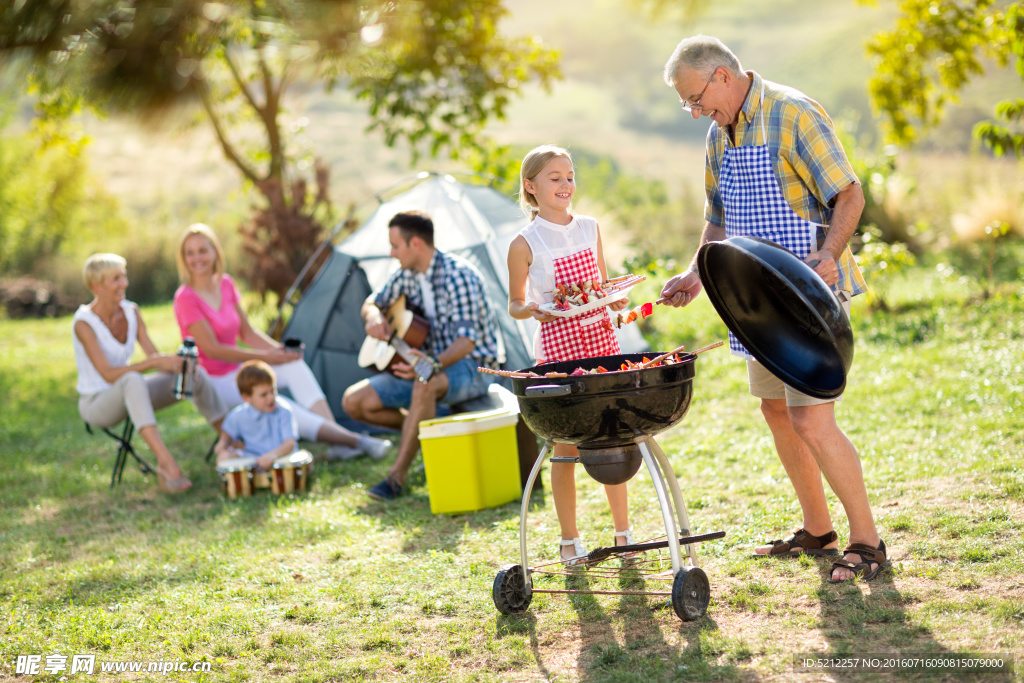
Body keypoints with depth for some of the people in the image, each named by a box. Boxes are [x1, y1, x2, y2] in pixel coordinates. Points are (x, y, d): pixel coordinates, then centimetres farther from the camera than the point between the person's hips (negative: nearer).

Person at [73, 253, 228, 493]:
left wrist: (176, 362, -24)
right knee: (132, 380, -40)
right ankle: (166, 462, -53)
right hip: (95, 402, -7)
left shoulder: (131, 311, 0)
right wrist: (154, 362, -37)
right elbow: (109, 374, -29)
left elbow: (155, 355, -2)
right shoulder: (84, 323, -21)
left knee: (195, 375, -8)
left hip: (127, 395, 7)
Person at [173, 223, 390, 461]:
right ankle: (357, 441, -26)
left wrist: (279, 349, -8)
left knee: (295, 365, -15)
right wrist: (265, 357, -21)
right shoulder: (185, 299, -17)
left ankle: (338, 443, -22)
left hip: (236, 370, 7)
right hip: (211, 382, -7)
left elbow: (247, 332, 10)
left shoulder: (225, 285, 5)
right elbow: (212, 349, -20)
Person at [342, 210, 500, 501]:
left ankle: (397, 476, -32)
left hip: (472, 368, -8)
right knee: (354, 402, -7)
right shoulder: (407, 275, 3)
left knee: (425, 384, -43)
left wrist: (433, 365, -47)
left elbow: (467, 339, -28)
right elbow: (372, 303, 19)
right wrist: (374, 317, -7)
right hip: (425, 367, 8)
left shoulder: (458, 275, -20)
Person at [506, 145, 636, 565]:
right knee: (566, 444, 1)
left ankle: (623, 531, 18)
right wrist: (532, 309, -17)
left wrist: (616, 299, -2)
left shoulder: (589, 228, 9)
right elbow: (514, 305, 4)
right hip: (557, 346, -4)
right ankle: (569, 540, 12)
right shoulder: (525, 244, -4)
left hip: (600, 339, 4)